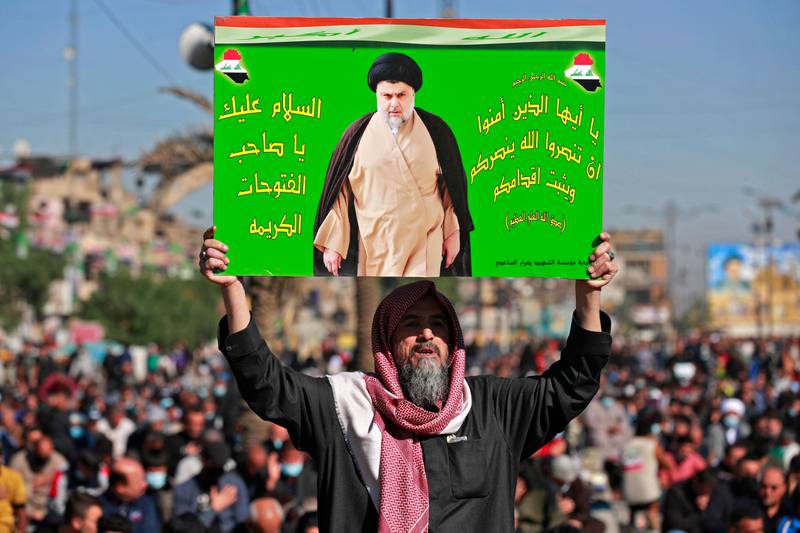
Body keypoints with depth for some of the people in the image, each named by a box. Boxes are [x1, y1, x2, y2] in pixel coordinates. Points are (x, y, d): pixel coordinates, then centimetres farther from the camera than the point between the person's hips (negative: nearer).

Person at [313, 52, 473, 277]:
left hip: (424, 244, -1)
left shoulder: (435, 131, 1)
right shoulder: (358, 134, 0)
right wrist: (332, 243, 1)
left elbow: (453, 186, 9)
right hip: (375, 246, 1)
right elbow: (339, 191, 3)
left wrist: (453, 233, 8)